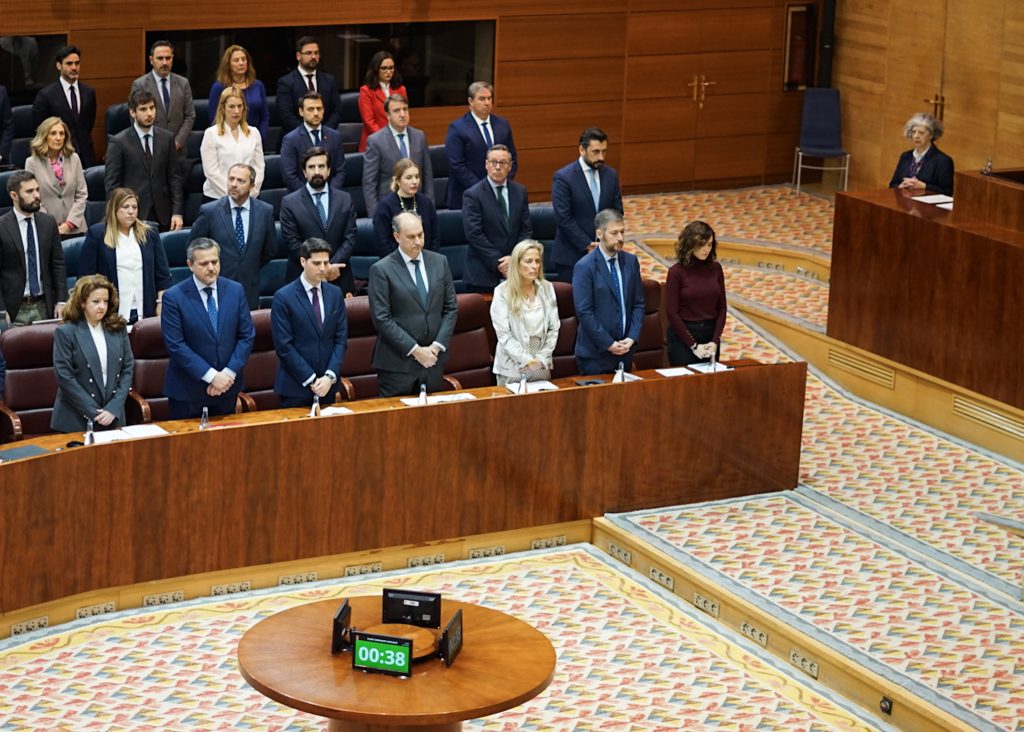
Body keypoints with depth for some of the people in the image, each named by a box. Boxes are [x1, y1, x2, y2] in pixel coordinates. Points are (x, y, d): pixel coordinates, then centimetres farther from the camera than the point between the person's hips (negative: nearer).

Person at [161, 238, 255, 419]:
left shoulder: (235, 290, 1)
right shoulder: (173, 297, -10)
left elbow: (247, 336, 2)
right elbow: (176, 345, -14)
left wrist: (229, 373, -10)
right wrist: (211, 376, -18)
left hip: (227, 386, 3)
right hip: (188, 391, -3)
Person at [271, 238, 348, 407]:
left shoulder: (335, 294, 7)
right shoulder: (283, 297, -7)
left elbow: (341, 339, 5)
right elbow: (284, 346, -11)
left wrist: (330, 377, -8)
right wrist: (311, 380, -13)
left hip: (328, 387, 4)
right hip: (296, 388, -4)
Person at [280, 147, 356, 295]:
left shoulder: (345, 200, 9)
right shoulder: (290, 203, 1)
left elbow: (350, 238, 3)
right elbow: (293, 243, -5)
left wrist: (333, 265, -12)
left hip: (339, 279, 2)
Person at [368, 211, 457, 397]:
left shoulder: (440, 262, 7)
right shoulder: (381, 270, -7)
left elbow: (451, 308, 9)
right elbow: (382, 319, -11)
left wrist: (438, 346, -4)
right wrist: (415, 350, -13)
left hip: (434, 358, 4)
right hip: (398, 362, -4)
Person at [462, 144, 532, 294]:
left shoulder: (520, 191, 9)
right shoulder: (473, 195, -6)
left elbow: (526, 229, 8)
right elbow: (474, 235, -12)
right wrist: (498, 263, -14)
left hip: (515, 272, 4)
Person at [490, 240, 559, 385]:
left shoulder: (547, 289, 2)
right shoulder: (502, 292, -9)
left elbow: (553, 328, 3)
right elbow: (504, 335, -12)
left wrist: (542, 358, -7)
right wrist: (527, 360, -16)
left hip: (542, 367, 3)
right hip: (513, 368, -3)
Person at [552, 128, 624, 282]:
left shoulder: (611, 175, 7)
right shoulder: (563, 177, -9)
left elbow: (617, 211, 10)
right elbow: (563, 218, -14)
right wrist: (588, 245, -15)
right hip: (572, 255, -4)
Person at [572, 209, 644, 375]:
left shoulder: (631, 261, 7)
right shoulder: (584, 267, -10)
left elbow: (638, 303, 9)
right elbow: (584, 312, -14)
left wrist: (632, 338, -4)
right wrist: (609, 344, -14)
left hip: (626, 350, 5)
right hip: (595, 354, -5)